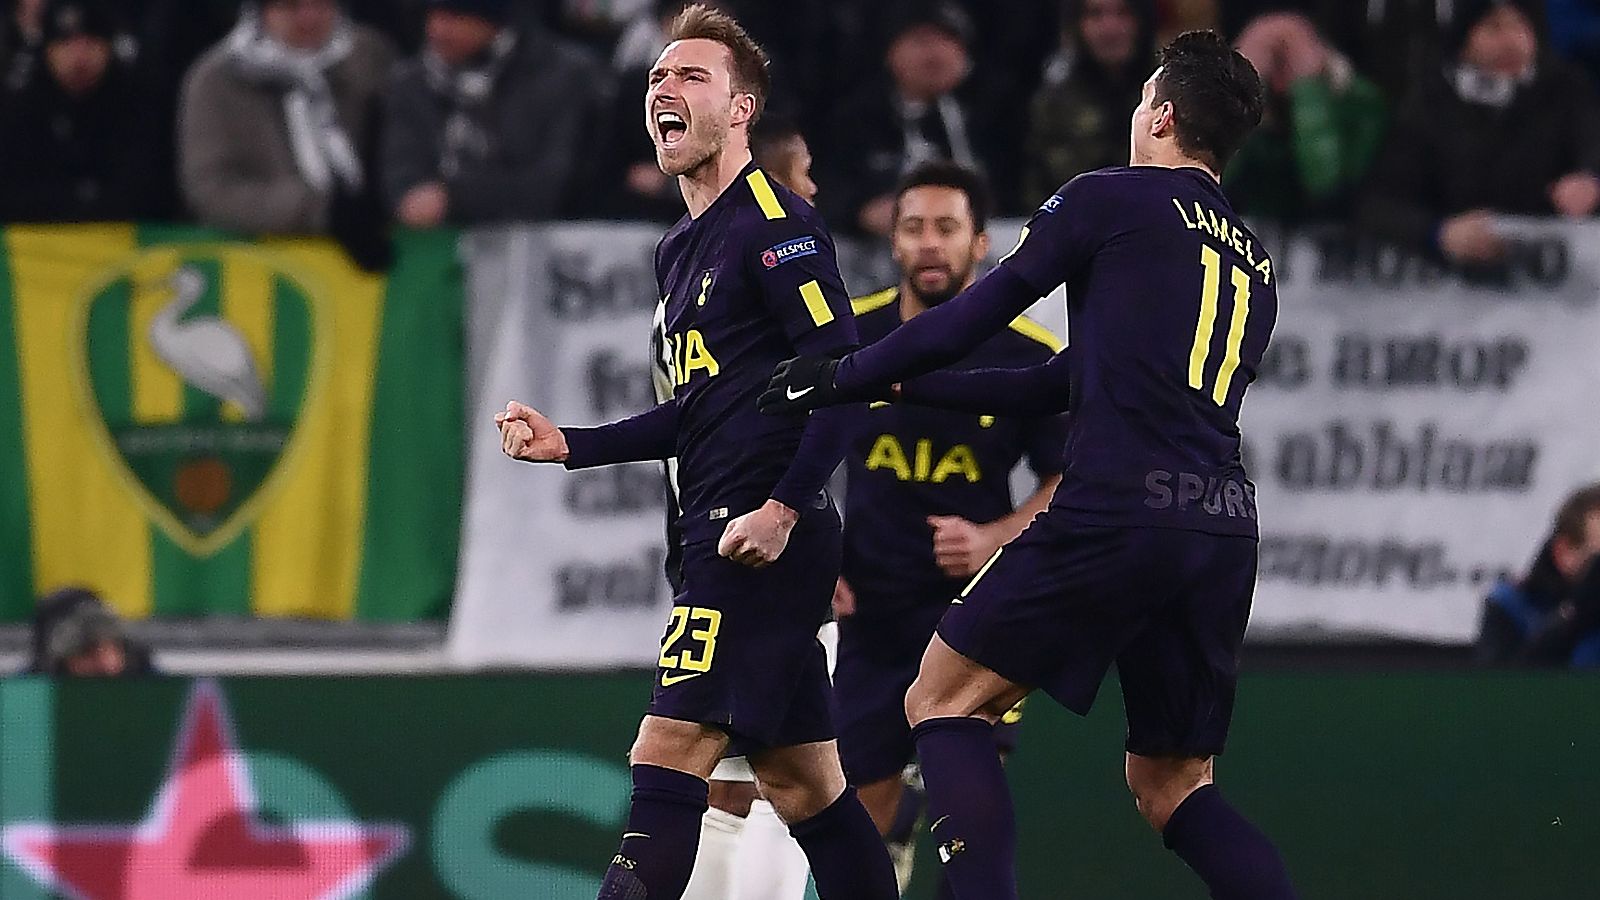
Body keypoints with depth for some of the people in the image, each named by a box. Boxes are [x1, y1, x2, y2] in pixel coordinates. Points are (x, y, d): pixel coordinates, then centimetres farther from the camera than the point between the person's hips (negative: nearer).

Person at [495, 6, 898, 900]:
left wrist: (783, 508, -23)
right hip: (719, 537, 10)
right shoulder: (680, 252, 20)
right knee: (802, 783, 10)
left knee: (668, 759, -15)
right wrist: (567, 444, 17)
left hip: (765, 537, -10)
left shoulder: (776, 223, -9)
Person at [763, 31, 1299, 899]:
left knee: (944, 701, 5)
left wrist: (841, 380, 16)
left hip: (1118, 510, -7)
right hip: (1226, 528, 7)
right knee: (1172, 783, 15)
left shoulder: (1108, 200, 4)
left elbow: (977, 315, 4)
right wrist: (904, 383, 32)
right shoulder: (1255, 263, 25)